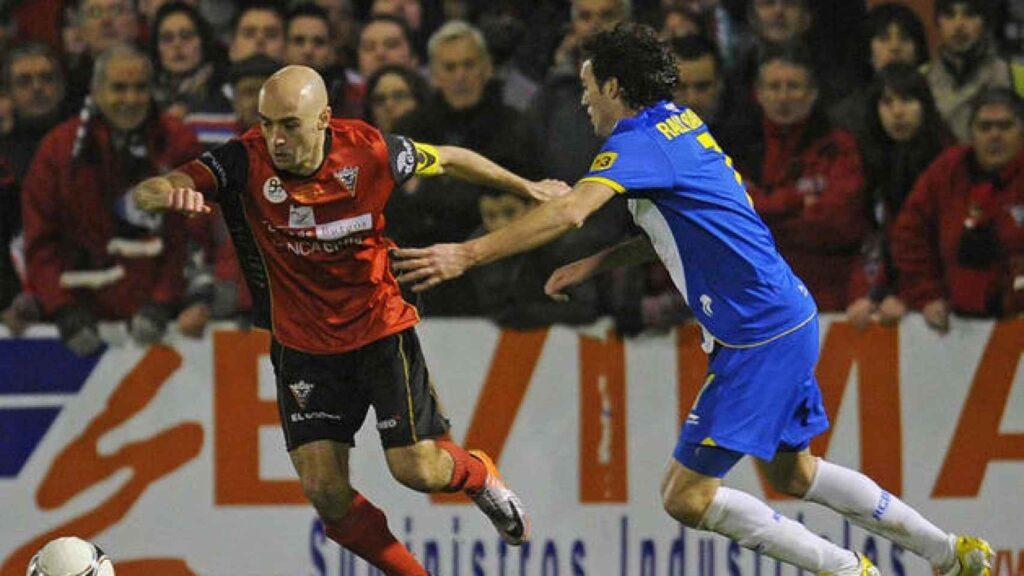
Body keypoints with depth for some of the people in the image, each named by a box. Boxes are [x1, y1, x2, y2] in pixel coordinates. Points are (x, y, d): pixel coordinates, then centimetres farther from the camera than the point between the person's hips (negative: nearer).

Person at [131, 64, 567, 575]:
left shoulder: (371, 152, -19)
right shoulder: (246, 161, -20)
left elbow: (449, 160, 2)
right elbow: (145, 193, -30)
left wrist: (527, 188, 14)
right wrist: (169, 193, -55)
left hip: (380, 327, -1)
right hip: (302, 345, 1)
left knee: (416, 471, -5)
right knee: (325, 492, -6)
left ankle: (480, 475, 32)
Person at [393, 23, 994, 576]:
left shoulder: (640, 141, -15)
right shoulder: (682, 124, 14)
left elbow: (569, 212, -31)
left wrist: (468, 254, -33)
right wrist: (594, 264, 17)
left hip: (761, 336, -10)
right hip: (792, 317, 10)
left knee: (687, 496, -7)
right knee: (792, 472, 25)